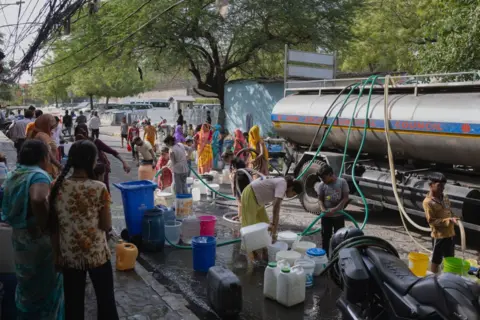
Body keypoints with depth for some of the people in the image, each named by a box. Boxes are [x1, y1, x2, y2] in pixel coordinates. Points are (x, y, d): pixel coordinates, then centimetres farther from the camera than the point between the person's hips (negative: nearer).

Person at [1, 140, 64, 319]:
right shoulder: (39, 175, -22)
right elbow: (38, 200, -41)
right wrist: (44, 225, -29)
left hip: (19, 236, 8)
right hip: (39, 239, -8)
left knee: (27, 284, 25)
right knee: (45, 285, 9)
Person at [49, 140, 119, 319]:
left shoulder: (57, 186, -7)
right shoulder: (99, 188, -18)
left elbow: (54, 223, 2)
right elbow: (107, 226, -14)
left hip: (68, 254, 4)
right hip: (96, 253, -3)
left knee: (73, 303, 17)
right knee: (105, 300, 15)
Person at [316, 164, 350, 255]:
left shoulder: (342, 182, -10)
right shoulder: (322, 185, -5)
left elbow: (345, 198, -9)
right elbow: (320, 199, 1)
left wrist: (335, 209, -20)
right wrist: (323, 209, -20)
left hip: (339, 215, -1)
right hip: (326, 216, 1)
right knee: (325, 237, 9)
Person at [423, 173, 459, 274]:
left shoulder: (445, 197, 5)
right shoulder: (428, 202, -18)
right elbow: (432, 221, -18)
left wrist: (453, 219, 0)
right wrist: (449, 220, -26)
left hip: (450, 233, 7)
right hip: (439, 236, -7)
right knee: (436, 260, 7)